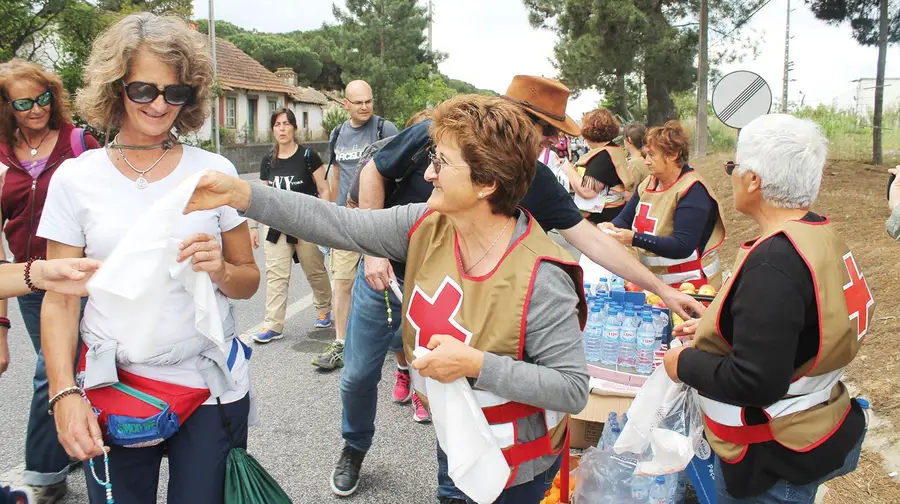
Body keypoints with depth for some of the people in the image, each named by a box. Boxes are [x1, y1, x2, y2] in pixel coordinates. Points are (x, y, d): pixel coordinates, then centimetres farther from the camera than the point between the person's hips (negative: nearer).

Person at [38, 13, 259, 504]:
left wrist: (221, 270, -16)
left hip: (211, 386, 0)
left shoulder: (214, 171, -1)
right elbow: (59, 300, 1)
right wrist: (64, 392, -10)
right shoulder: (75, 178, -1)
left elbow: (248, 281, 6)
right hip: (112, 387, 0)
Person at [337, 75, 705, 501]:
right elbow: (374, 172, -11)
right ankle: (355, 447, 45)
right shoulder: (437, 134, -22)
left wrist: (663, 290, -16)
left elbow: (591, 239, -15)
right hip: (386, 273, 0)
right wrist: (374, 249, -16)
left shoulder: (535, 181, -16)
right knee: (359, 375, 12)